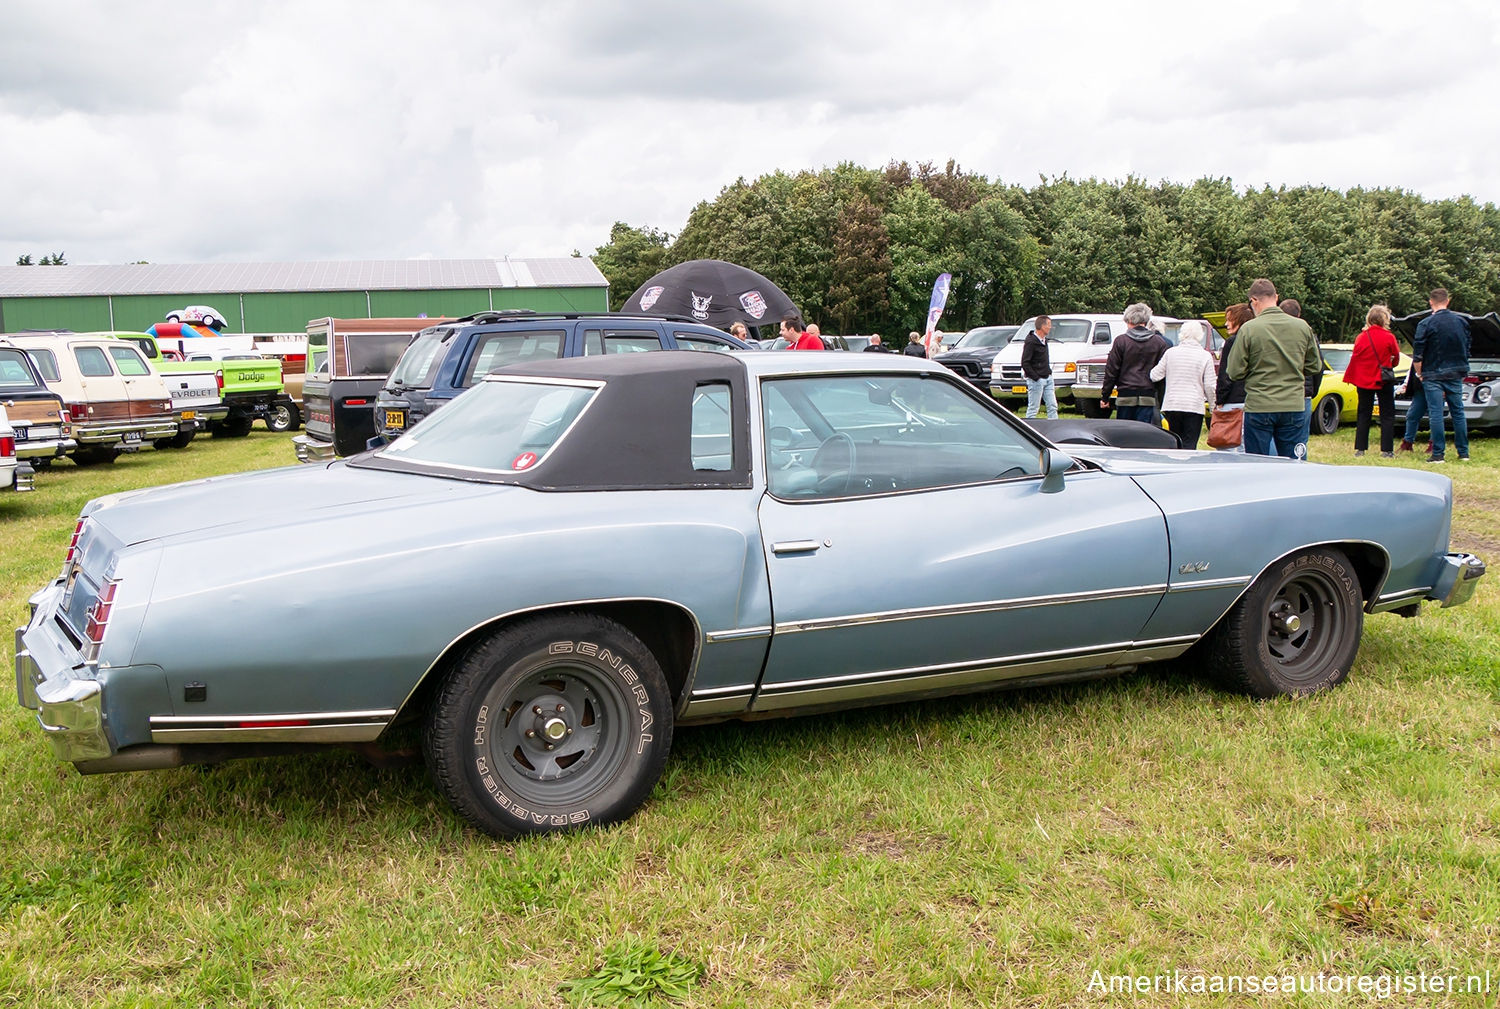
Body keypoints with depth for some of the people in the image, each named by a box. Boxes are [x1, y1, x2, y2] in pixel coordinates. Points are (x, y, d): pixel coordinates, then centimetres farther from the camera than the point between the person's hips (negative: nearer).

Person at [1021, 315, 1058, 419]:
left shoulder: (1044, 340, 11)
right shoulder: (1031, 341, -16)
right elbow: (1025, 363, -18)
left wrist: (1049, 372, 14)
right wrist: (1036, 378, -18)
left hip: (1047, 378, 9)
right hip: (1036, 380, -9)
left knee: (1052, 406, 8)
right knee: (1033, 408, -2)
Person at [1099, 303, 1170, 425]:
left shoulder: (1121, 341, -1)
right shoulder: (1160, 342, 4)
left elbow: (1111, 371, 0)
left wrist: (1104, 397, 6)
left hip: (1125, 396, -1)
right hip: (1148, 398, 1)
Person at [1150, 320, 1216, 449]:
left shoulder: (1170, 352, 2)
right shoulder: (1205, 356, -1)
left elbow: (1155, 376, 4)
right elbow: (1209, 386, -2)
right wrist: (1212, 405, 11)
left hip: (1171, 405, 2)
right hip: (1194, 407, -2)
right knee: (1189, 446, -2)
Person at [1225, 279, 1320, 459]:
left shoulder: (1248, 329, -9)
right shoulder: (1303, 327, 2)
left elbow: (1235, 373, -8)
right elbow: (1315, 367, 10)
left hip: (1258, 409, -3)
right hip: (1294, 408, 3)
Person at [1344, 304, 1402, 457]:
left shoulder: (1360, 338, -3)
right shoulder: (1389, 337, -10)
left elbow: (1354, 360, 3)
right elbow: (1396, 359, 2)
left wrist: (1351, 379, 14)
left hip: (1363, 381, 3)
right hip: (1384, 381, -3)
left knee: (1363, 415, 11)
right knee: (1387, 416, 4)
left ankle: (1359, 449, 8)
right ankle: (1386, 450, 1)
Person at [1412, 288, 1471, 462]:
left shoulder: (1426, 324, -11)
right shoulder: (1462, 322, 4)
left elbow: (1417, 356, -10)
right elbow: (1467, 350, 12)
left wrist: (1420, 374, 4)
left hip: (1433, 376, -4)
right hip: (1456, 374, 4)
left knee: (1436, 414, -3)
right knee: (1458, 412, 11)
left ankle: (1437, 454, -5)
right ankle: (1463, 453, 16)